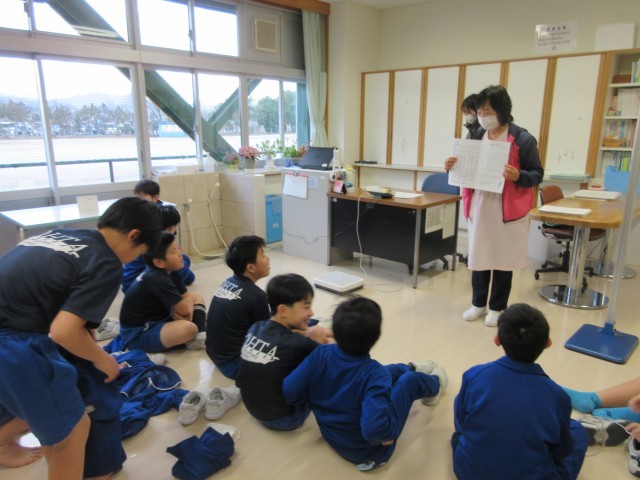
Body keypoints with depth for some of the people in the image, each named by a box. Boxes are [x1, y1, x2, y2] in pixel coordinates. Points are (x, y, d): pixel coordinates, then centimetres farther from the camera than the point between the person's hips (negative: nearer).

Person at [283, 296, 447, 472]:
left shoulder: (320, 354, -23)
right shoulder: (375, 374, -36)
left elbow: (290, 392, -20)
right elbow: (375, 429, -46)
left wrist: (313, 400, 0)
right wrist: (390, 432, -24)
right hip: (367, 451, -5)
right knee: (409, 379, 9)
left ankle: (412, 370, 54)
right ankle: (434, 385, 44)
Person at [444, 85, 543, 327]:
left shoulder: (523, 139, -8)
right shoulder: (475, 136, 7)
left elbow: (537, 174, -5)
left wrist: (518, 176, -24)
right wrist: (452, 167, -5)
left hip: (508, 210, -4)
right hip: (478, 207, 4)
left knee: (503, 259, 7)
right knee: (478, 256, 11)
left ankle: (497, 308, 23)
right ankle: (478, 303, 28)